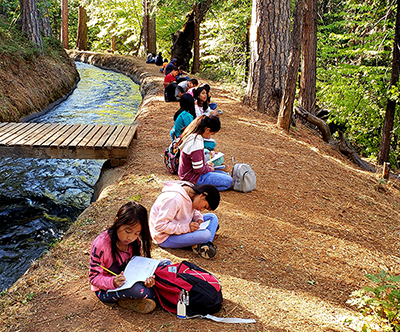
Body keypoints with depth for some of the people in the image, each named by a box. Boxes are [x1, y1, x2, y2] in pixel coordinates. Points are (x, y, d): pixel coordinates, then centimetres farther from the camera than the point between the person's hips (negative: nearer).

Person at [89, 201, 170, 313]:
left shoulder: (135, 241, -5)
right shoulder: (100, 244, -23)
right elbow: (94, 277, -18)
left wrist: (145, 278, -22)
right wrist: (113, 282, -38)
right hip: (107, 291, -7)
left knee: (166, 264, -5)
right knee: (135, 289, -41)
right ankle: (153, 294, -4)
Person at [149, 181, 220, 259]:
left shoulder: (191, 190, -4)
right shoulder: (175, 199, -30)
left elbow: (193, 210, 17)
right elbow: (160, 226, -30)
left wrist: (199, 218, -5)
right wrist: (186, 227, -30)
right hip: (166, 237, -10)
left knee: (213, 217, 1)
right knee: (206, 235, -28)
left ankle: (207, 244, -14)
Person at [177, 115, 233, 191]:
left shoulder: (191, 134, 1)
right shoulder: (196, 143, -30)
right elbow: (198, 169, -25)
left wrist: (205, 163, 6)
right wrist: (210, 168, -6)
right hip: (192, 177, -10)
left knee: (227, 175, 18)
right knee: (229, 181, -9)